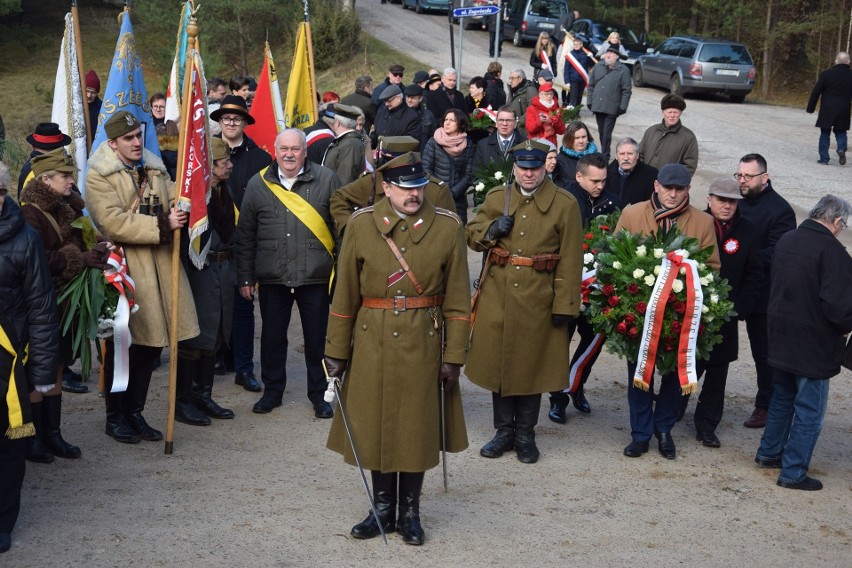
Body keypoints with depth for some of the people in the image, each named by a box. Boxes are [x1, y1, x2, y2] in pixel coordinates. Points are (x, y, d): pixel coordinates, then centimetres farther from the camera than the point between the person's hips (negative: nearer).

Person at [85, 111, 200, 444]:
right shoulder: (99, 177, -8)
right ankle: (116, 417, 15)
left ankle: (135, 413, 23)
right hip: (124, 272, -6)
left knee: (151, 346, 10)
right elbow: (113, 223, -19)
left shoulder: (155, 170, 15)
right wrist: (161, 225, -21)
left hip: (159, 269, 6)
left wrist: (180, 212, -9)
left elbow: (175, 203, 16)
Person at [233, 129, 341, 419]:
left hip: (315, 278, -1)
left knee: (317, 339, 7)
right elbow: (245, 235, 7)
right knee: (272, 338, 11)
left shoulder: (326, 180, -1)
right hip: (272, 278, 2)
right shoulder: (258, 184, 3)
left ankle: (318, 394, 21)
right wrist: (245, 277, 4)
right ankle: (272, 391, 27)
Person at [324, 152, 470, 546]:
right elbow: (345, 294, 1)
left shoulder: (447, 227, -4)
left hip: (423, 344, -1)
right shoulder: (361, 225, -3)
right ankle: (383, 509, 25)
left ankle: (410, 512, 23)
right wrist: (336, 351, 1)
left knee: (417, 428, 7)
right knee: (374, 425, 9)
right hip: (372, 344, 1)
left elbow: (457, 299, -2)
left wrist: (454, 356, -5)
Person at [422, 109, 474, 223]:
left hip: (458, 200, 1)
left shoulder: (468, 145, 4)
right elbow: (426, 169, -3)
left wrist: (453, 193, -10)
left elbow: (468, 175, 1)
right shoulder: (433, 142, 0)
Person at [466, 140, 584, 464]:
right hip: (497, 295, 3)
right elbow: (471, 234, 13)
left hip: (538, 300, -3)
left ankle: (525, 435, 21)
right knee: (497, 361, 8)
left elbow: (570, 261, -6)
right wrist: (491, 229, -10)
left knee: (531, 366, 7)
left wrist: (565, 305, -10)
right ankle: (504, 431, 23)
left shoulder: (565, 204, -4)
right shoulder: (496, 198, 6)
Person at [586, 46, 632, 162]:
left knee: (606, 133, -6)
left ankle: (605, 155, -1)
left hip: (611, 108, -4)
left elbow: (627, 90, -5)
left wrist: (622, 107, -9)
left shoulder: (623, 70, -5)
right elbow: (591, 86, 13)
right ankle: (604, 153, 24)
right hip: (598, 106, 5)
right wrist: (589, 102, 8)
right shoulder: (598, 67, 8)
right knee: (601, 132, 12)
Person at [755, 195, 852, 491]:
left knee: (782, 397, 25)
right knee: (810, 410, 4)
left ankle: (769, 452, 36)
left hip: (781, 337, 8)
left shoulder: (786, 241, 3)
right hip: (813, 344, -8)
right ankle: (793, 472, 9)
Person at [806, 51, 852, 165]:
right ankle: (841, 149, -10)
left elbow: (816, 92, -5)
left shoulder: (826, 74, -8)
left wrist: (810, 108, 4)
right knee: (841, 132, 17)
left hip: (827, 110, -2)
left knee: (825, 134, 9)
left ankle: (824, 158, 7)